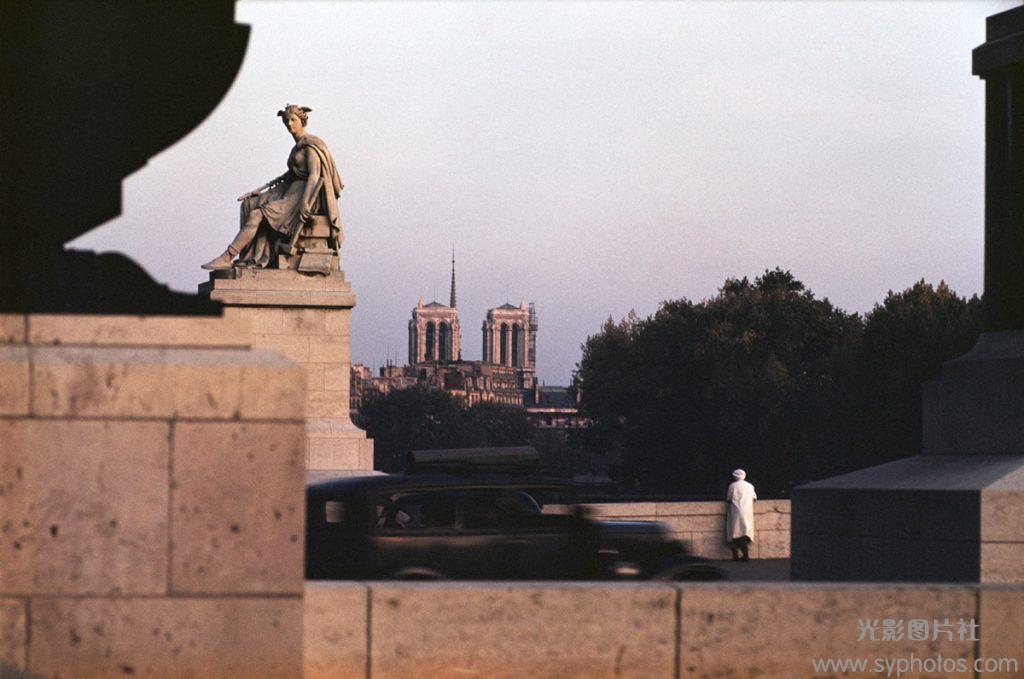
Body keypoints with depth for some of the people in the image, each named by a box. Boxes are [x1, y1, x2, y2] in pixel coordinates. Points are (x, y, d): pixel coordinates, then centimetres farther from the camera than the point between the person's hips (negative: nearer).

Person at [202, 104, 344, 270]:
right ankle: (257, 257, -15)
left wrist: (303, 206, -29)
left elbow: (314, 175, -19)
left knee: (257, 215, -22)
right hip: (290, 194, 10)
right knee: (248, 205, -4)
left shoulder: (310, 145, -9)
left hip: (305, 197, -10)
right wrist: (262, 188, 18)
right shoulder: (298, 147, 20)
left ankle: (227, 258, -22)